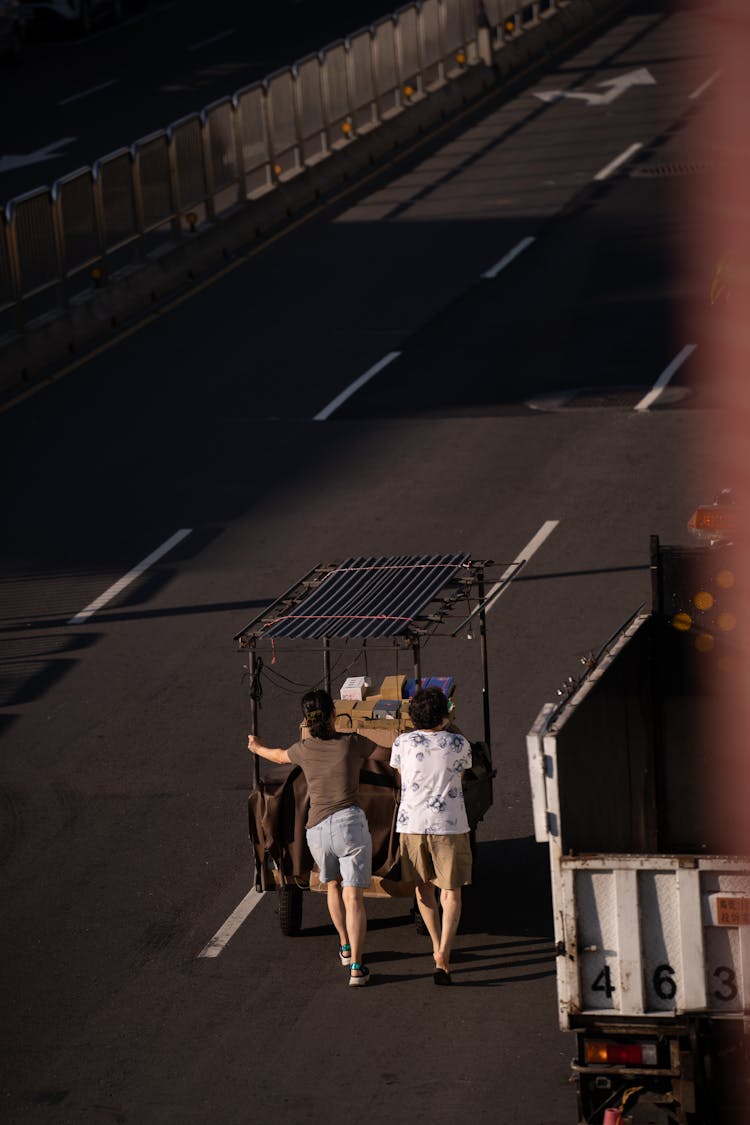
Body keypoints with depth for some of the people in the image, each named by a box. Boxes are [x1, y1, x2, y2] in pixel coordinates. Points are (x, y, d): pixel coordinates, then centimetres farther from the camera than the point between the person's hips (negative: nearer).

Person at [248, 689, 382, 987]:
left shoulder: (304, 749, 9)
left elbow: (279, 757, 32)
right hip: (350, 824, -3)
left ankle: (346, 947, 39)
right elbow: (390, 755, 14)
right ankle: (356, 966, -15)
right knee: (353, 897, -6)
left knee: (333, 884, 30)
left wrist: (258, 748, 55)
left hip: (317, 828, 3)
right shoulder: (352, 742, 0)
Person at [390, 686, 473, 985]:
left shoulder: (403, 743, -1)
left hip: (412, 823, 2)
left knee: (423, 887, 21)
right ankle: (444, 954, -17)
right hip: (449, 825, -2)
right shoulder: (459, 744, -3)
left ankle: (437, 947, 32)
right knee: (451, 892, 2)